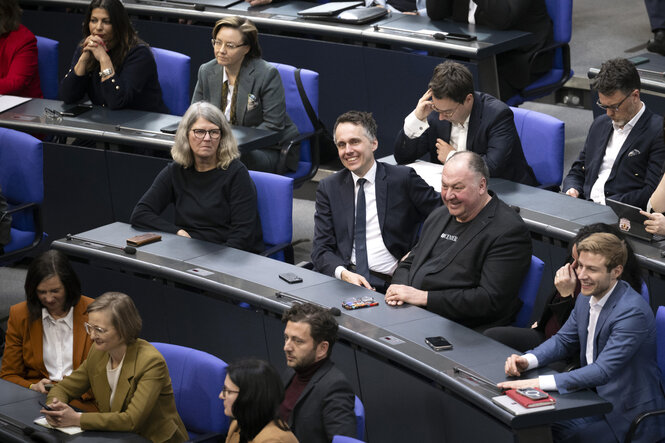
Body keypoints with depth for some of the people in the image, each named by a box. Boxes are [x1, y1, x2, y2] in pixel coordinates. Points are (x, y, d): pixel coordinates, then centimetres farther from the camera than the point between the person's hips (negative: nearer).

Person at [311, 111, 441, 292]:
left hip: (387, 283, -3)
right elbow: (321, 249, 7)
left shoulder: (402, 179, 5)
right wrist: (343, 273, -14)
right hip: (340, 279, 3)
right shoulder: (329, 188, 13)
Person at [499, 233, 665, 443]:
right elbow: (564, 340, 15)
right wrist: (527, 360, -7)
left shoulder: (632, 311, -25)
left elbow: (603, 371, -31)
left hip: (627, 416, -8)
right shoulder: (587, 298, 3)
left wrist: (538, 383, -38)